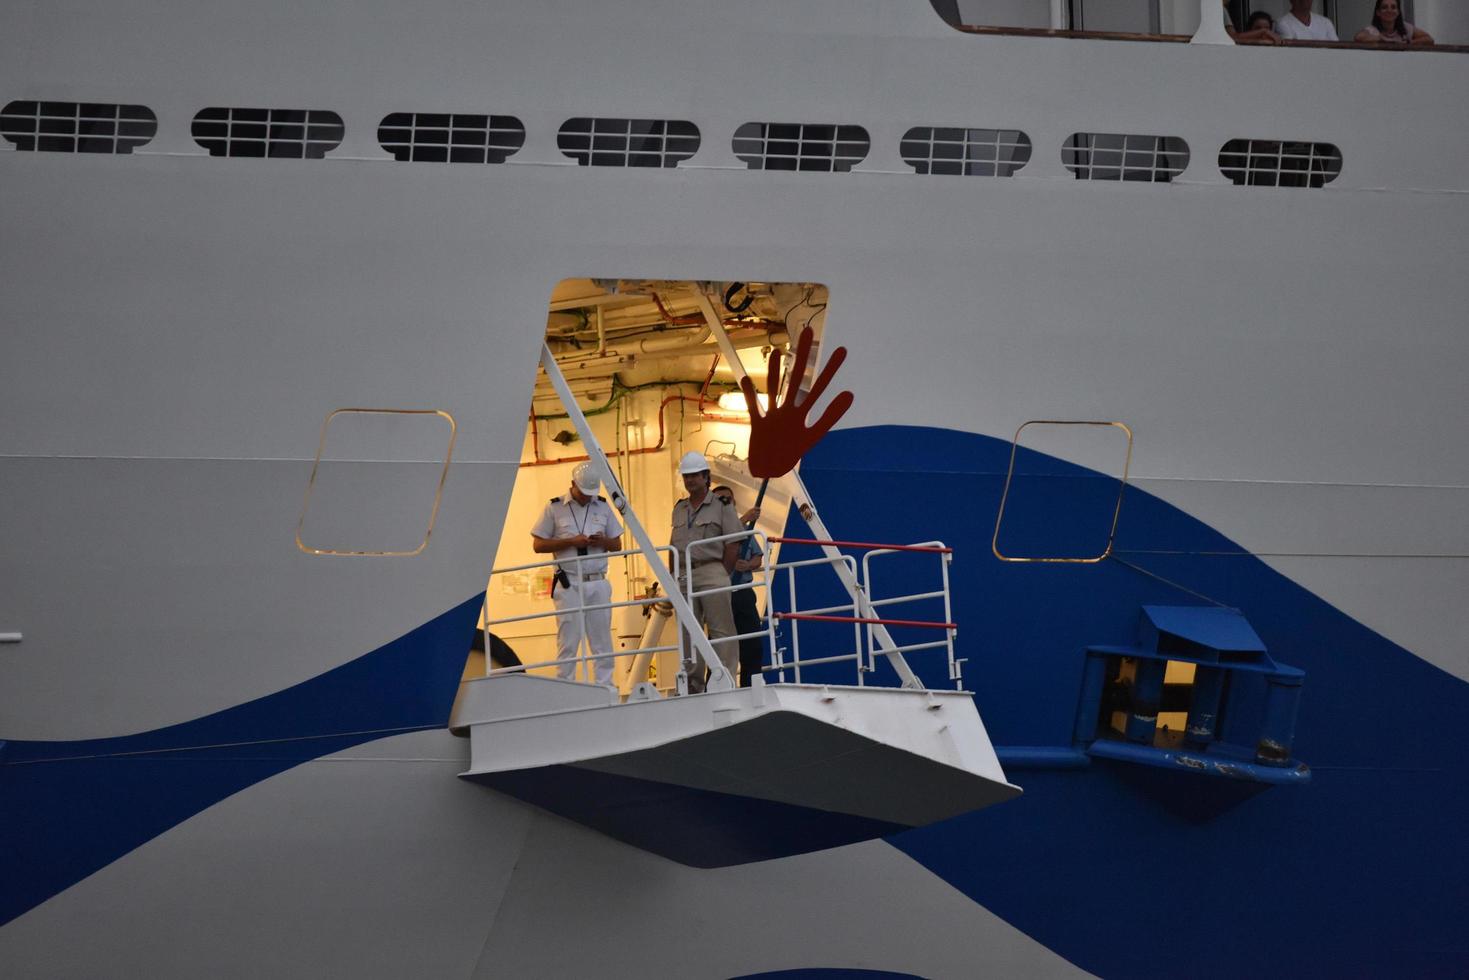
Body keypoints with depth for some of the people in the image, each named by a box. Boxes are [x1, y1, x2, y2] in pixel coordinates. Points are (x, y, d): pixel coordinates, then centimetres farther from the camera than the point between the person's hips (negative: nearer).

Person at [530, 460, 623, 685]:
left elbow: (617, 544, 16)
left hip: (598, 584, 3)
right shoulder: (555, 508, 2)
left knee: (602, 644, 3)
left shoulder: (603, 507, 12)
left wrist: (603, 541, -7)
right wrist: (570, 542, -12)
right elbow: (538, 545, 0)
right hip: (569, 584, -3)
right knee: (568, 643, -4)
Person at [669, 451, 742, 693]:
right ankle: (692, 684, 13)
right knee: (687, 633, 8)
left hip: (711, 574, -6)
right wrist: (674, 576, 9)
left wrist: (722, 576, -8)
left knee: (720, 632, -7)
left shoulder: (721, 506, 0)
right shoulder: (679, 509, 16)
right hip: (684, 576, 6)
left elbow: (733, 544, -4)